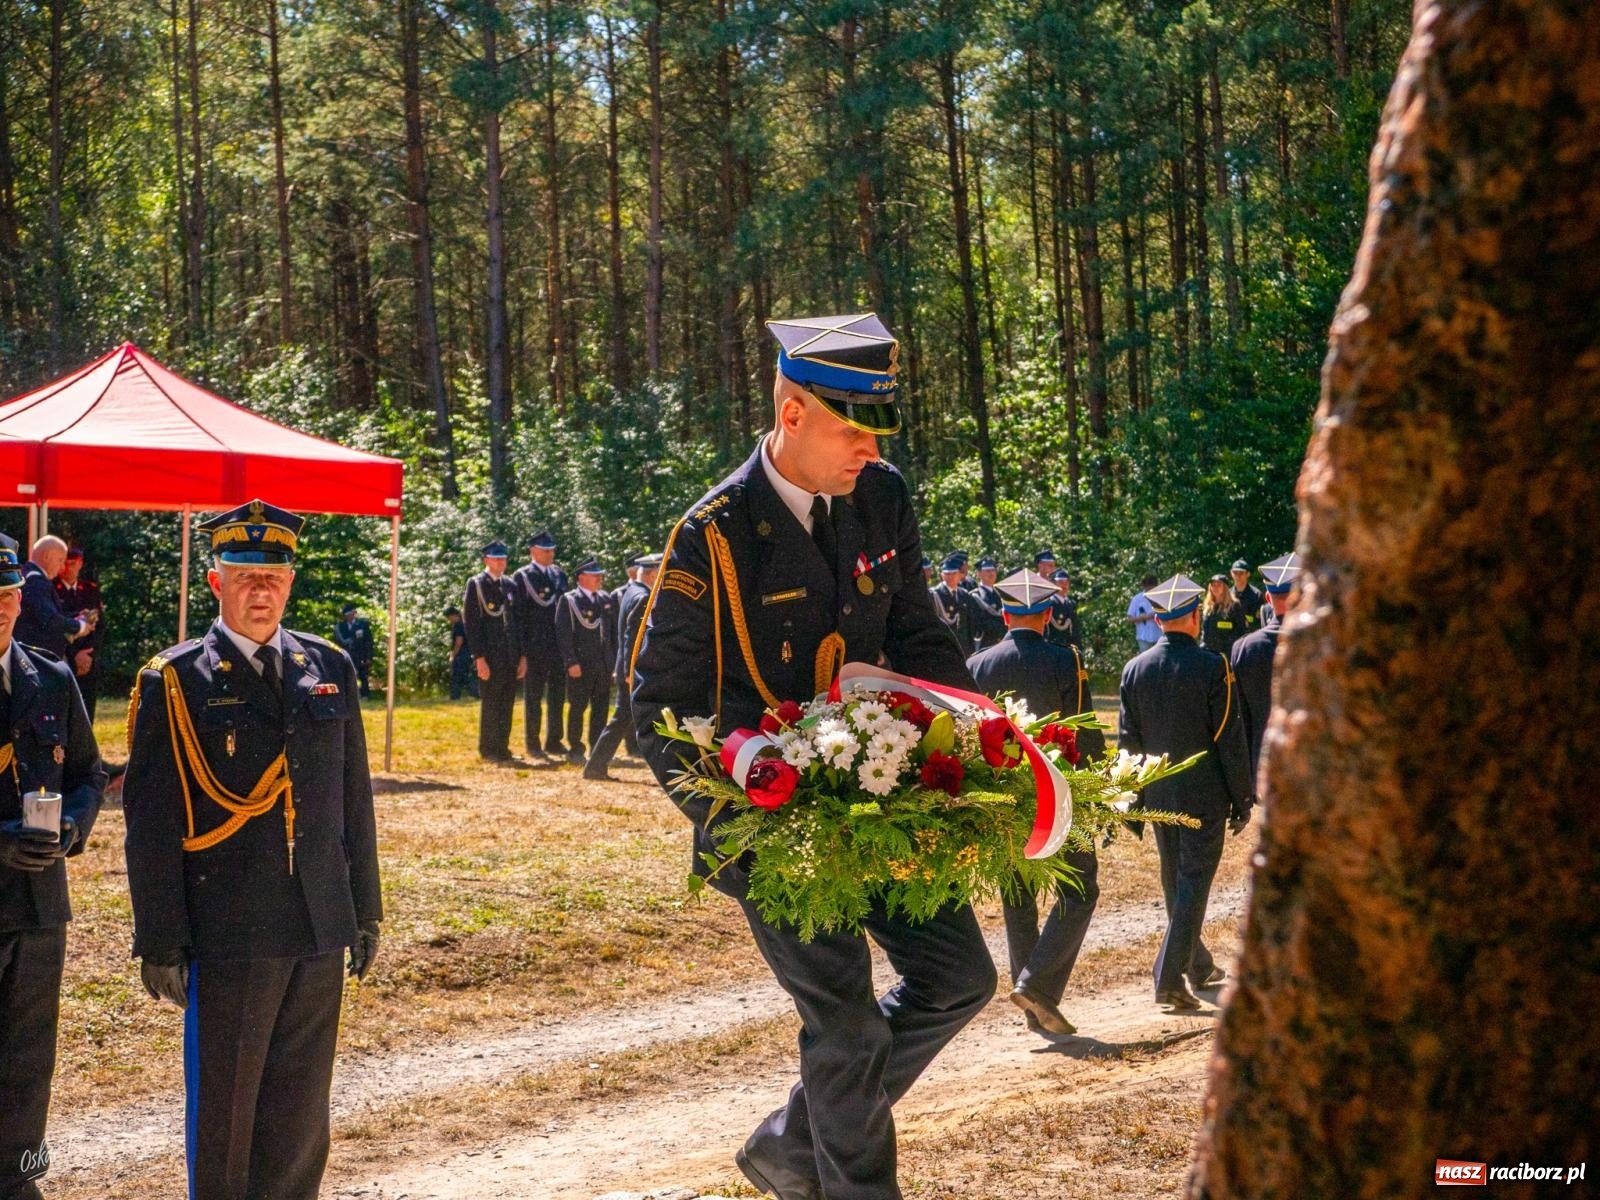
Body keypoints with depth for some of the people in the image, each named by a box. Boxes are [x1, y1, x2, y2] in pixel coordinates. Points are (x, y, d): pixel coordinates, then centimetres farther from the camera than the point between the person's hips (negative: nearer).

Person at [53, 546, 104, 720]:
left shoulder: (91, 589, 12)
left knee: (86, 717, 2)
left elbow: (101, 626, 8)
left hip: (89, 663, 4)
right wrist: (74, 655, -11)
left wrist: (87, 653, -6)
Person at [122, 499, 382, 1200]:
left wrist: (365, 909, 12)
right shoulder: (175, 681, -5)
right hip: (228, 934, -4)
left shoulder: (329, 669, 8)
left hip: (321, 930, 4)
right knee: (222, 1104, 6)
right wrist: (160, 941, -8)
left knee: (301, 1107, 11)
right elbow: (150, 822, -5)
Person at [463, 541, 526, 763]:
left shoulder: (509, 585, 13)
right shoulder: (476, 584, -4)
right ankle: (489, 751, 7)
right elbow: (471, 622, -8)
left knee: (506, 705, 8)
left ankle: (502, 749, 15)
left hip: (510, 656, 6)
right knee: (490, 705, -1)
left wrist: (522, 655, 10)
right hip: (489, 657, -6)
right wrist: (479, 658, -14)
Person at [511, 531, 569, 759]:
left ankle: (554, 742, 18)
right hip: (534, 648, -5)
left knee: (558, 697, 10)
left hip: (559, 646, 5)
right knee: (533, 698, 2)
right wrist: (521, 650, -11)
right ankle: (533, 744, 9)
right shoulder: (522, 577, -4)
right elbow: (518, 615, -6)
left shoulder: (559, 575, 12)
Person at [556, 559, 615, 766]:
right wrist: (571, 662, -14)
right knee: (577, 708, 1)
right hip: (580, 665, -5)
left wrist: (615, 660, 10)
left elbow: (614, 631, 16)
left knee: (601, 708, 6)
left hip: (604, 665, 5)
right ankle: (575, 750, 9)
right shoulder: (568, 601, -3)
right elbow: (563, 634, -8)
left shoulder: (606, 599, 14)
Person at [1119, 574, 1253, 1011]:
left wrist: (1135, 796, 14)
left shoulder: (1134, 670, 0)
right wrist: (1242, 800, -3)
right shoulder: (1212, 667, -13)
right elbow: (1230, 740, -11)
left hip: (1158, 794, 5)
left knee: (1175, 882, 17)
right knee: (1194, 881, -2)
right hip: (1204, 793, -5)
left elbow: (1129, 740, 5)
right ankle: (1170, 977, -10)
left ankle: (1199, 967, 32)